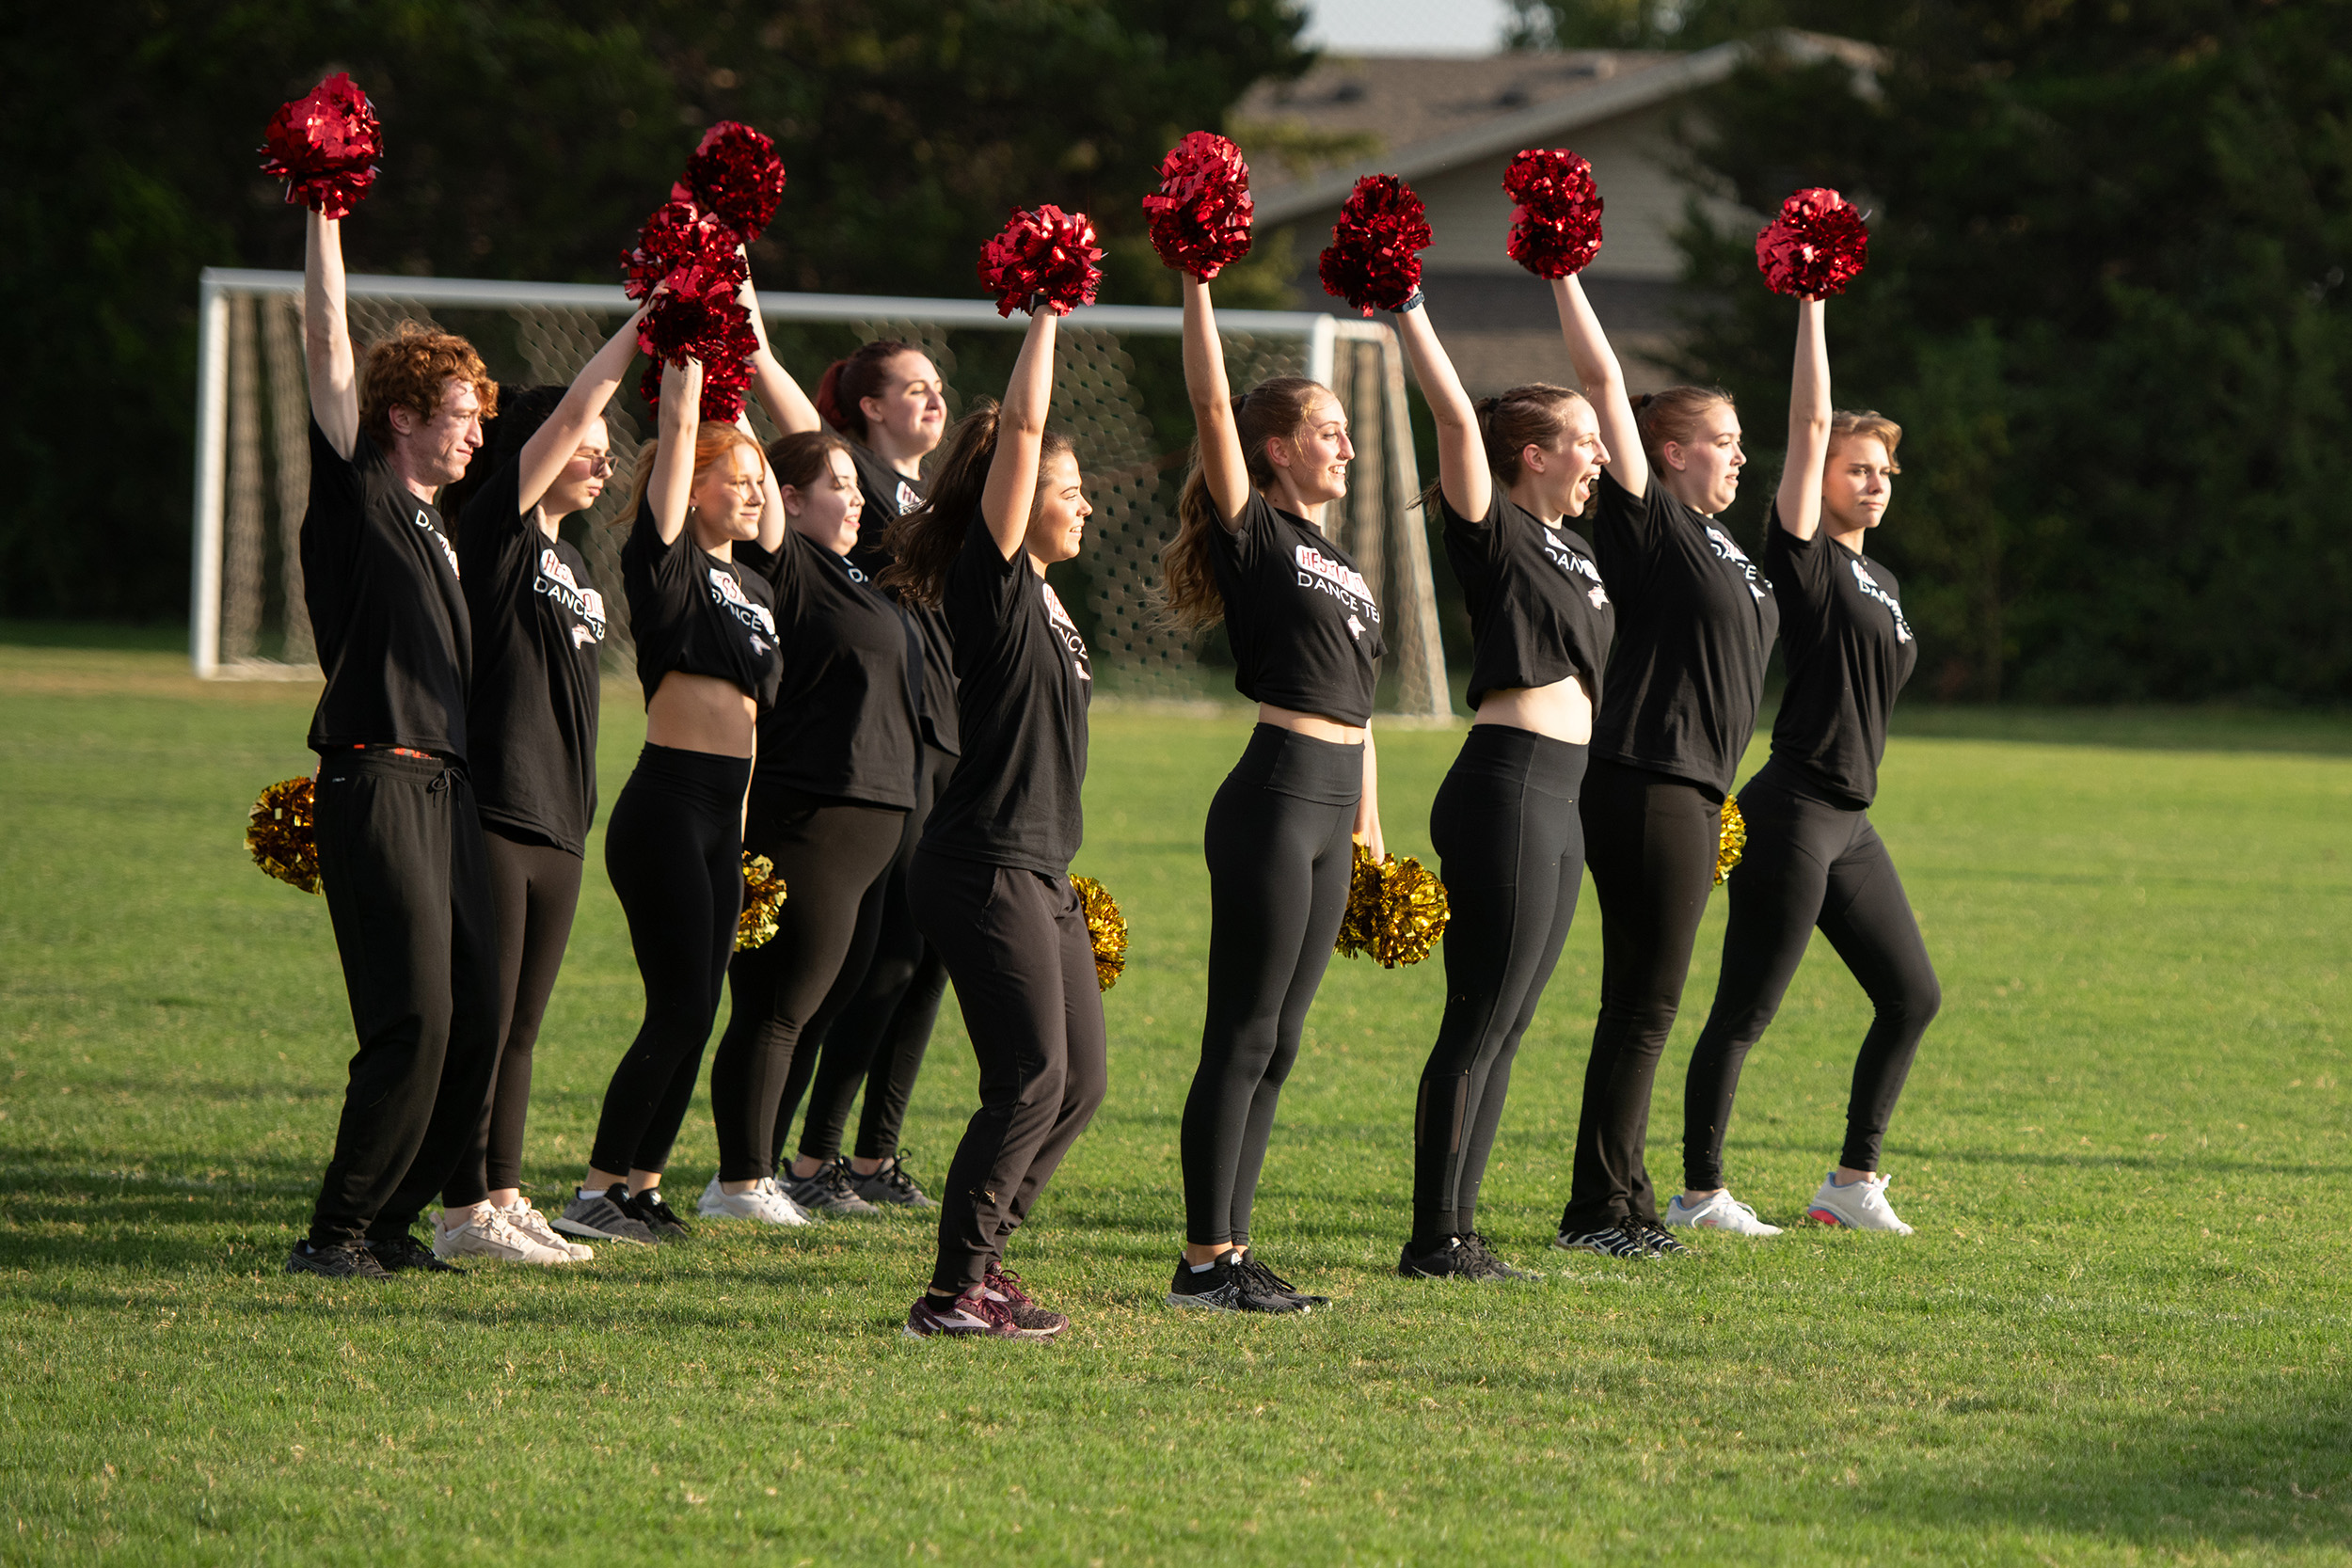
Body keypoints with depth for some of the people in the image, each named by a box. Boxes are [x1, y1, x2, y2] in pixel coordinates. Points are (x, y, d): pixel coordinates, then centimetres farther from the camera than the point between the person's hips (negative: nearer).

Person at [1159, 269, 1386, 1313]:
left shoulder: (1335, 560, 19)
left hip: (1333, 808, 8)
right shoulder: (1253, 534, -4)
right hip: (1274, 799, -8)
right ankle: (1204, 1262, -3)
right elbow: (1214, 407, -16)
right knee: (1243, 1038, -6)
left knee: (1275, 1044, 9)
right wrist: (1198, 280, -20)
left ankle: (1231, 1251, 12)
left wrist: (1371, 831, 21)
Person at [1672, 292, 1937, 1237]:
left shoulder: (1882, 582, 17)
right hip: (1792, 813, -9)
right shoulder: (1806, 556, -6)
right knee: (1745, 1013, -4)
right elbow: (1810, 424, -13)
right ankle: (1698, 1194, 2)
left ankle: (1853, 1181, 19)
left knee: (1911, 996, 10)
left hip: (1850, 821, 9)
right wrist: (1812, 305, -13)